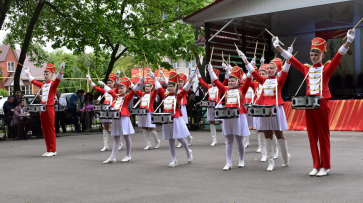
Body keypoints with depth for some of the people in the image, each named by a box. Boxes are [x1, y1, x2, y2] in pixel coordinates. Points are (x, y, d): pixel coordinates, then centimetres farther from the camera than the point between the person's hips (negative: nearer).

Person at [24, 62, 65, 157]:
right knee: (45, 130, 8)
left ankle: (53, 150, -2)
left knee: (51, 130, -5)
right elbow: (33, 81, 32)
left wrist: (61, 69, -35)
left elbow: (59, 78, -19)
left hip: (49, 109, -7)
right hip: (42, 109, 7)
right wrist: (27, 73, 41)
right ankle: (48, 150, 14)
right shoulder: (42, 85, 16)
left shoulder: (53, 84, -1)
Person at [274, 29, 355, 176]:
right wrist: (277, 47, 13)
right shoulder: (306, 69, 11)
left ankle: (325, 167, 7)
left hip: (322, 104, -4)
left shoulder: (327, 68, 2)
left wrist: (349, 41, -22)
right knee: (312, 136, 6)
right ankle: (316, 166, 14)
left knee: (323, 136, 0)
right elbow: (291, 59, 14)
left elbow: (339, 56, -9)